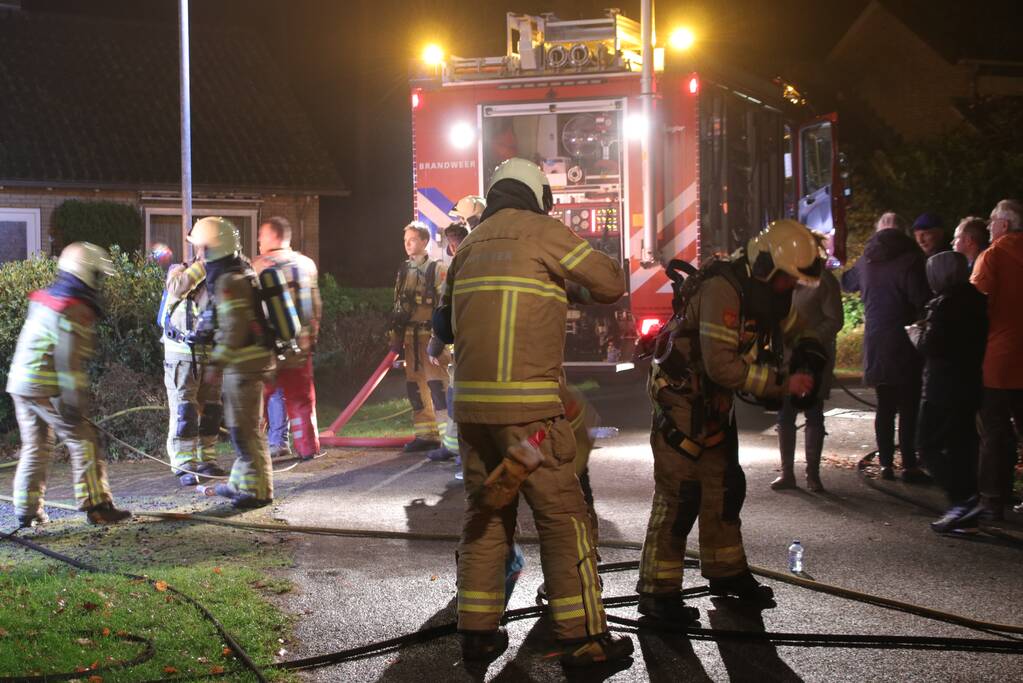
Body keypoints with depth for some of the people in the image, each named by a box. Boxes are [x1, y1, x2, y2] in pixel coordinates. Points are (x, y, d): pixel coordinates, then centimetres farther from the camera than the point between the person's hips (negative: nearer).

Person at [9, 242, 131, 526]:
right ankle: (96, 506, -2)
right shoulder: (73, 310, -14)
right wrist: (74, 399, -19)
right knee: (83, 440, -2)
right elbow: (69, 359, -20)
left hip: (20, 383, 9)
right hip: (47, 388, -9)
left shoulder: (45, 300, 15)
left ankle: (26, 511, 16)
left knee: (36, 447, 15)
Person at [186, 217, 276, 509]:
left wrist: (217, 363, -21)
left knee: (244, 427, -5)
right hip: (251, 360, 10)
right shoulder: (240, 273, 15)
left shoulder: (229, 282, -17)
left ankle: (258, 489, -1)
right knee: (241, 425, 18)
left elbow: (233, 329, -23)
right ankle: (242, 482, 27)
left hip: (243, 364, -10)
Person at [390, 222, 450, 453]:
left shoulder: (437, 269, -4)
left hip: (430, 335, -7)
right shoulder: (403, 271, 14)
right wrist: (396, 337, 15)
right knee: (414, 386, 9)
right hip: (410, 336, 7)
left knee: (437, 383, -12)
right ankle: (425, 435, 17)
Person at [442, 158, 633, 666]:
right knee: (562, 517, 0)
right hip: (526, 404, -6)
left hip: (471, 400, 6)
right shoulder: (542, 232, -2)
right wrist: (581, 282, 21)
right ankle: (582, 637, 1)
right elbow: (612, 283, 1)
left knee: (485, 515, 14)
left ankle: (477, 630, 15)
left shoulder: (469, 246, 16)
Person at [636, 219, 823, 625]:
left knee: (724, 486, 17)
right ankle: (657, 591, -4)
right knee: (679, 493, -10)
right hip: (682, 396, -10)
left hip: (714, 399, 10)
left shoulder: (762, 288, 2)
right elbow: (721, 364, -31)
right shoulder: (723, 289, -27)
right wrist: (782, 383, -27)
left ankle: (726, 573, 31)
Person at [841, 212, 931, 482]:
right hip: (903, 341, -5)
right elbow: (922, 299, -19)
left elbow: (847, 282, 27)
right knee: (909, 404, -1)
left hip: (875, 342, 5)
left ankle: (886, 463, 12)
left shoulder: (866, 261, 8)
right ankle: (909, 465, -2)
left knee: (884, 405, 12)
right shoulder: (908, 259, -11)